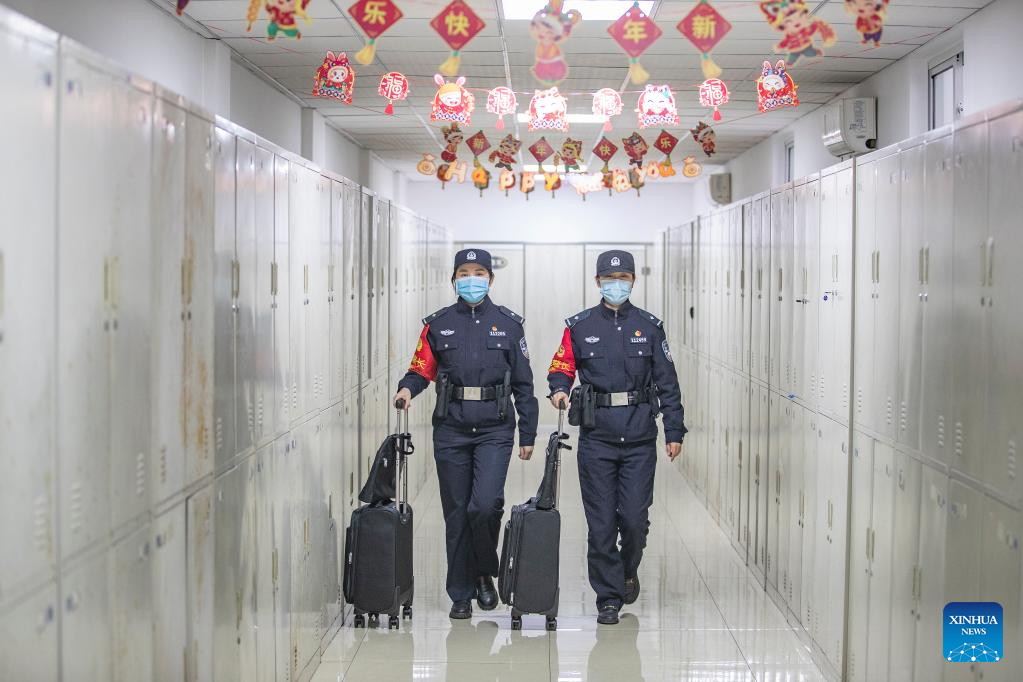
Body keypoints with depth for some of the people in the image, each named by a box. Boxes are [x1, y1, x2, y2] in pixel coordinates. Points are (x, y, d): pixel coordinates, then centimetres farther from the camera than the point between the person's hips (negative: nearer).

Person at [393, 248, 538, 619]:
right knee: (457, 513, 6)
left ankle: (485, 572, 12)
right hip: (451, 431, 1)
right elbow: (421, 369, 9)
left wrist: (528, 434, 4)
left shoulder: (508, 324, 6)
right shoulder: (438, 324, 7)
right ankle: (461, 594, 17)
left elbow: (523, 384, 7)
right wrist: (407, 388, -14)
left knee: (485, 504, -16)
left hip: (495, 429, -1)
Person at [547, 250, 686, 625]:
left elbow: (667, 381, 8)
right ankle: (609, 597, 11)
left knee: (634, 517, -1)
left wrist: (674, 430, 4)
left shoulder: (649, 326, 7)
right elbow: (561, 368, 8)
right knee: (601, 522, 0)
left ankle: (628, 569, 30)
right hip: (596, 437, 0)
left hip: (640, 438, 0)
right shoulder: (579, 326, 6)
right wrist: (560, 389, -15)